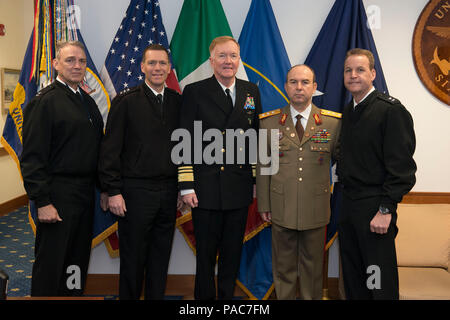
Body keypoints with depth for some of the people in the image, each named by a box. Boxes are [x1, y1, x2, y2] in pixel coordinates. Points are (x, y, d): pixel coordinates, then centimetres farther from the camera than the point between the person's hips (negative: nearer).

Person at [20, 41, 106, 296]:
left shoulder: (88, 102, 13)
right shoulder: (45, 101, -10)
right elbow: (32, 157, -14)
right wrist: (43, 202, -18)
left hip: (86, 194, 7)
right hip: (58, 195, -7)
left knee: (78, 261, 16)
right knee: (50, 265, 3)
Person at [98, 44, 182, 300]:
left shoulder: (178, 102, 7)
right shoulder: (126, 102, -3)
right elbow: (110, 151, -5)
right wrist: (113, 192, -10)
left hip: (168, 192, 3)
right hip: (136, 191, -3)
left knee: (161, 258, 14)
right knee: (133, 259, 8)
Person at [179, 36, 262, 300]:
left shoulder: (251, 91, 9)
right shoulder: (195, 92, -1)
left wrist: (258, 180, 8)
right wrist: (186, 186, -9)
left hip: (240, 189, 3)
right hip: (206, 187, -3)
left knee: (233, 254, 14)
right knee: (206, 254, 8)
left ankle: (227, 296, 30)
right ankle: (205, 297, 26)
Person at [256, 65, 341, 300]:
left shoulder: (333, 122, -1)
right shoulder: (269, 122, 1)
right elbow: (262, 166, 3)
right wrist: (264, 204, 2)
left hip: (316, 209, 0)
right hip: (281, 208, 1)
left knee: (312, 267, 14)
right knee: (283, 267, 13)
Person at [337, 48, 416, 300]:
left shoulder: (391, 110, -11)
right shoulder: (348, 112, 13)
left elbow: (401, 166, -16)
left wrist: (386, 210, -19)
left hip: (375, 208, -7)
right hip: (348, 204, 7)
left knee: (380, 283, 2)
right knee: (352, 278, 16)